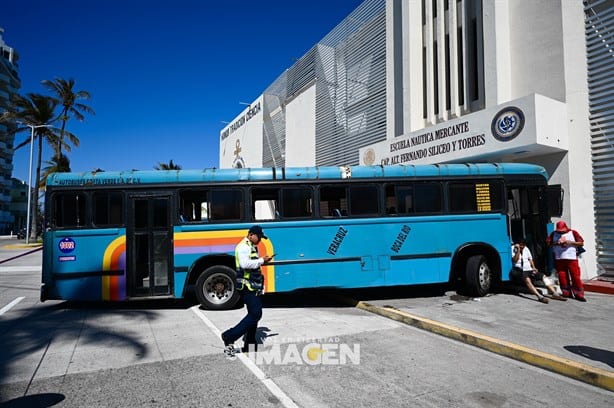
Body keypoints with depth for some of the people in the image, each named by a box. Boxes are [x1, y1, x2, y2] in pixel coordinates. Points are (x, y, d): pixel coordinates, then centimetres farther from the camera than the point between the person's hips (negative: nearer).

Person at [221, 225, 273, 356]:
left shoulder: (252, 247, 20)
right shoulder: (243, 247, -13)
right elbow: (245, 264, -28)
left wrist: (262, 261, 9)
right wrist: (261, 260, -21)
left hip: (253, 286, 11)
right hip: (247, 286, -11)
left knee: (254, 314, 14)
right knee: (255, 314, -13)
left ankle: (249, 345, 23)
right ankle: (229, 337, -7)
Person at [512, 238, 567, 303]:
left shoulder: (526, 249, 15)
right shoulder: (513, 249, -4)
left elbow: (530, 259, 21)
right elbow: (515, 260, -17)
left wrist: (533, 268, 4)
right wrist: (518, 249, -22)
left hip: (529, 270, 7)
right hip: (520, 271, -7)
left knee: (544, 276, -12)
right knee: (527, 280, -36)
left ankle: (554, 294, -16)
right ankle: (539, 296, -48)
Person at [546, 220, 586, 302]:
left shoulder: (573, 232, 5)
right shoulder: (554, 234, 11)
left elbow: (581, 243, 2)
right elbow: (548, 243, 7)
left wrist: (570, 242, -11)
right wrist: (556, 243, -10)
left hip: (572, 258, -2)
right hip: (559, 259, 2)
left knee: (575, 276, -4)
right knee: (562, 277, 4)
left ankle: (579, 294, 3)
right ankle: (566, 293, 14)